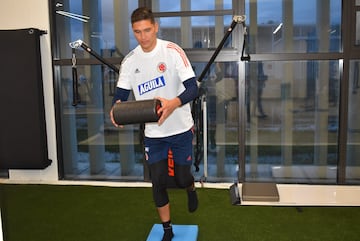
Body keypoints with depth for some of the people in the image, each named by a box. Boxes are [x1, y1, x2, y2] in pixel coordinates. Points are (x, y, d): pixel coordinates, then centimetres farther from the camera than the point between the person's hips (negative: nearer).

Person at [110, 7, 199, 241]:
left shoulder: (172, 51, -15)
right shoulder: (130, 60, -2)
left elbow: (193, 88, -21)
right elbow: (121, 94, -3)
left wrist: (173, 103, -42)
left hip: (180, 129, -2)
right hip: (153, 133, 3)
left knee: (182, 178, 9)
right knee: (159, 181, 5)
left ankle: (191, 190, 48)